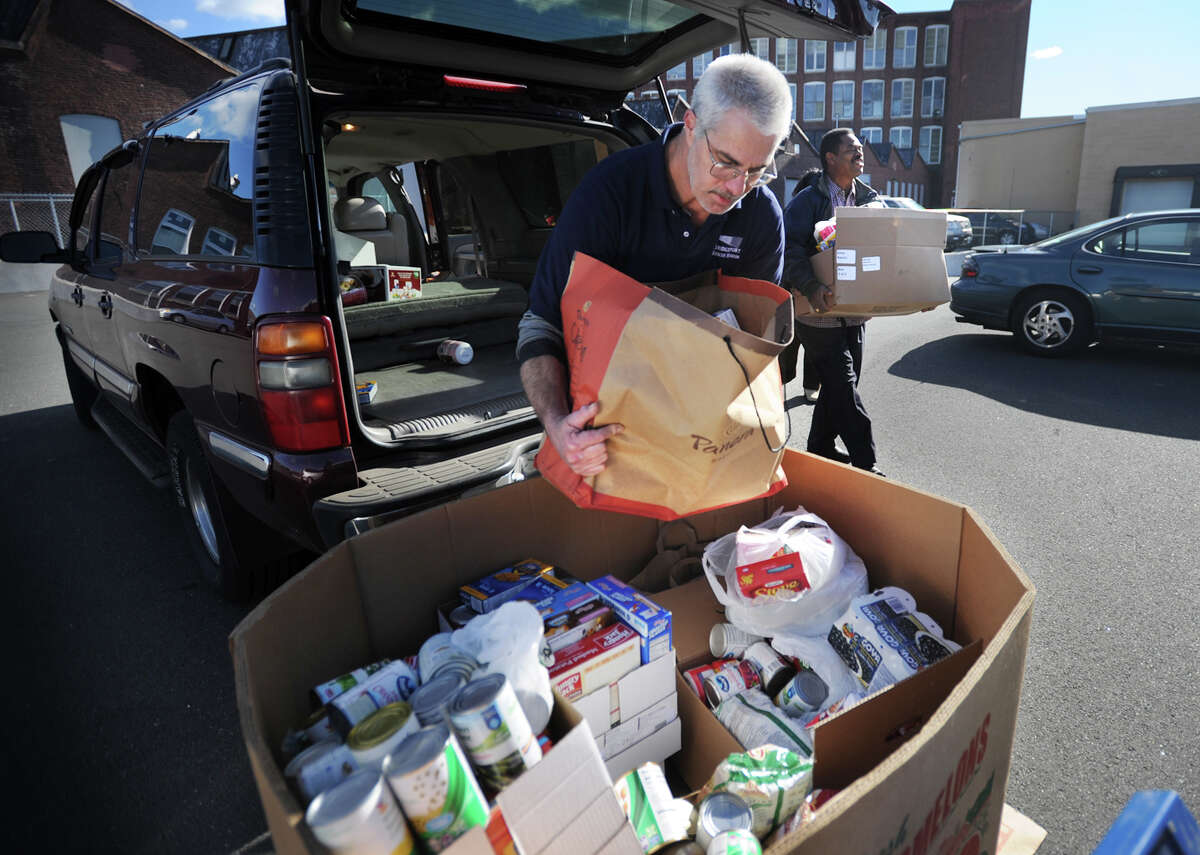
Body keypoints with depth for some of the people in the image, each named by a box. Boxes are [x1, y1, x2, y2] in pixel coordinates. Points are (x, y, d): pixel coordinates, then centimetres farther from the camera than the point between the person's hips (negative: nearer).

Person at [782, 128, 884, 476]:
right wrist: (811, 286, -34)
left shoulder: (867, 199, 14)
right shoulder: (809, 199, -7)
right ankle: (866, 465, -1)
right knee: (843, 387, -8)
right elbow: (790, 246, -19)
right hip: (819, 313, -7)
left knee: (839, 384, 13)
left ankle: (820, 449, 29)